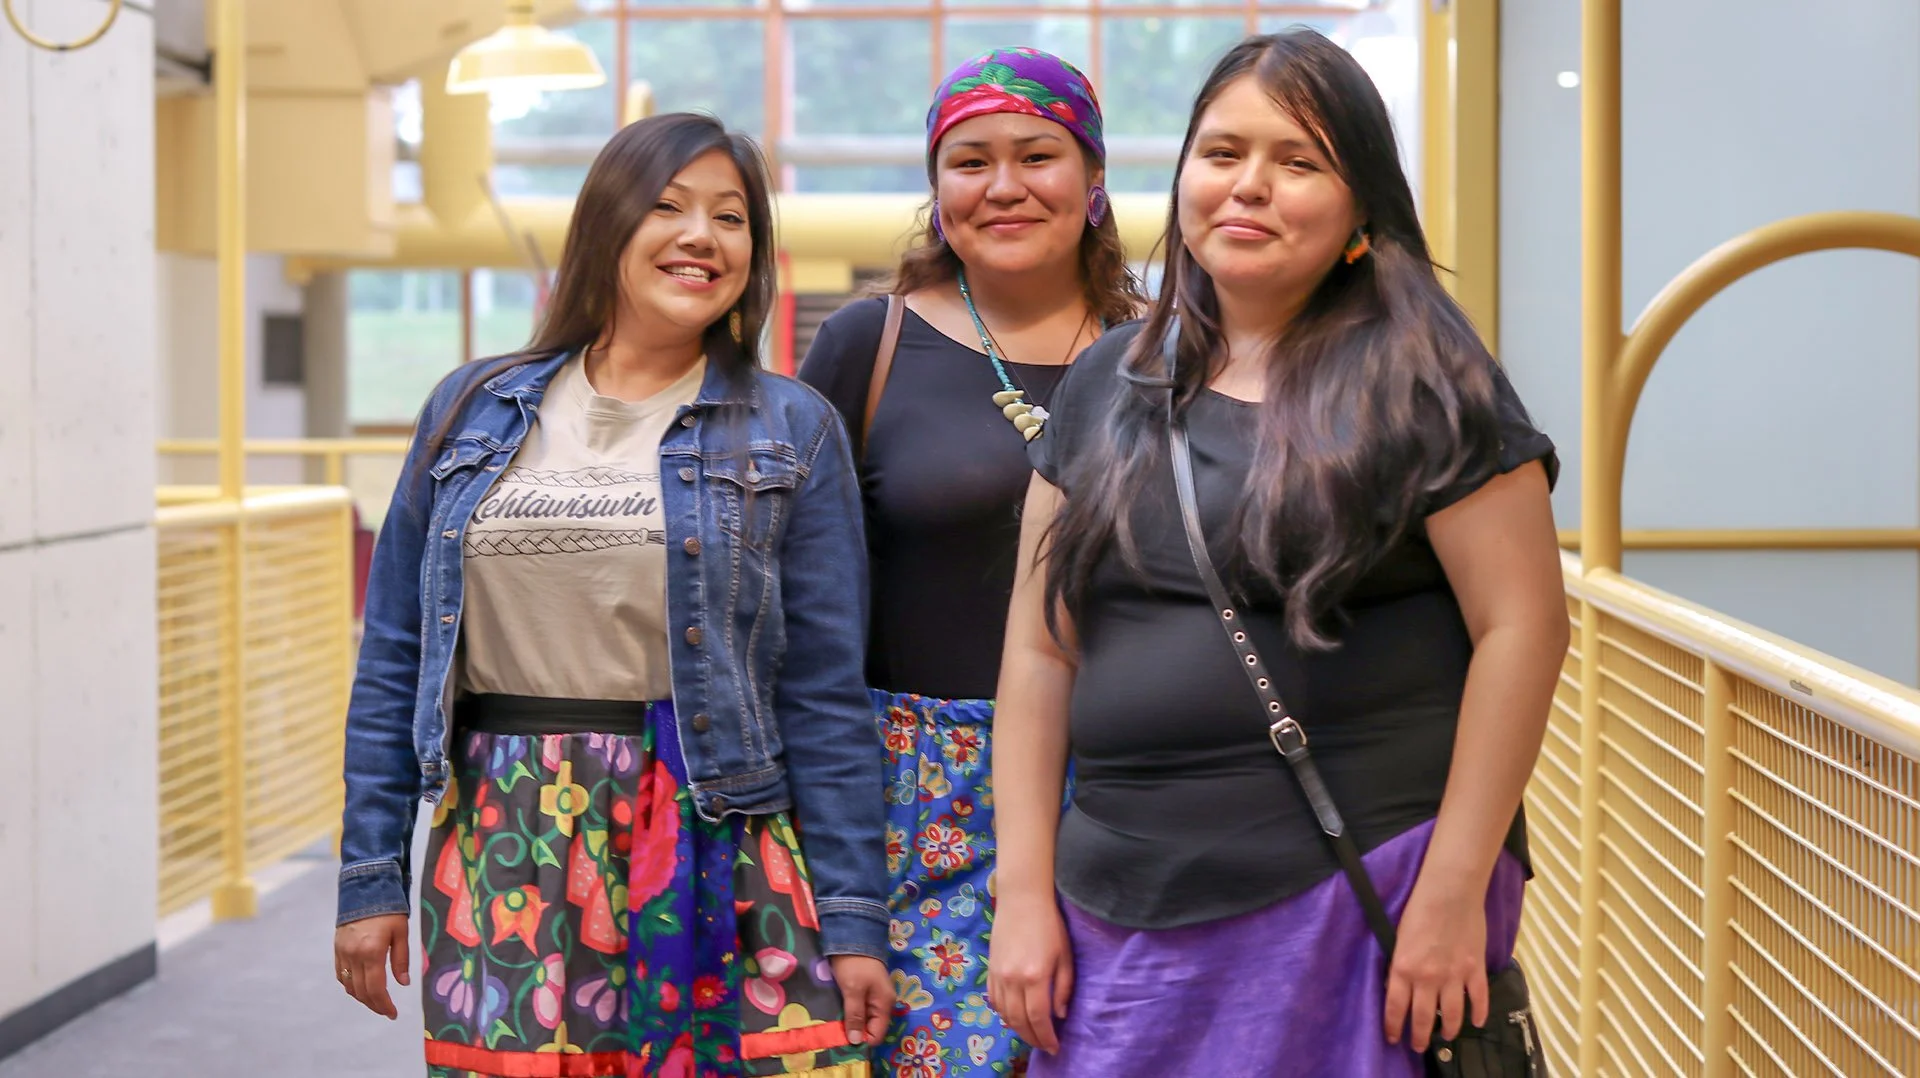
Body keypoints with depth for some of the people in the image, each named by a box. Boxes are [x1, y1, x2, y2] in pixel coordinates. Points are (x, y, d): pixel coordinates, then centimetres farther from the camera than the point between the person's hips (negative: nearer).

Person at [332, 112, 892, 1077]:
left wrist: (853, 921, -3)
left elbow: (824, 696, 1)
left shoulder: (791, 431, 5)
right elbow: (393, 662, 10)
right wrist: (371, 877, 5)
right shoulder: (473, 410, 10)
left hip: (714, 851, -1)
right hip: (507, 854, 1)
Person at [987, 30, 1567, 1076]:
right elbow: (1041, 648, 10)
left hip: (1358, 906, -4)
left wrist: (1454, 894, -12)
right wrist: (1025, 891, 4)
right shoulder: (1107, 386, 11)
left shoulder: (1418, 379, -3)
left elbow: (1521, 627, -8)